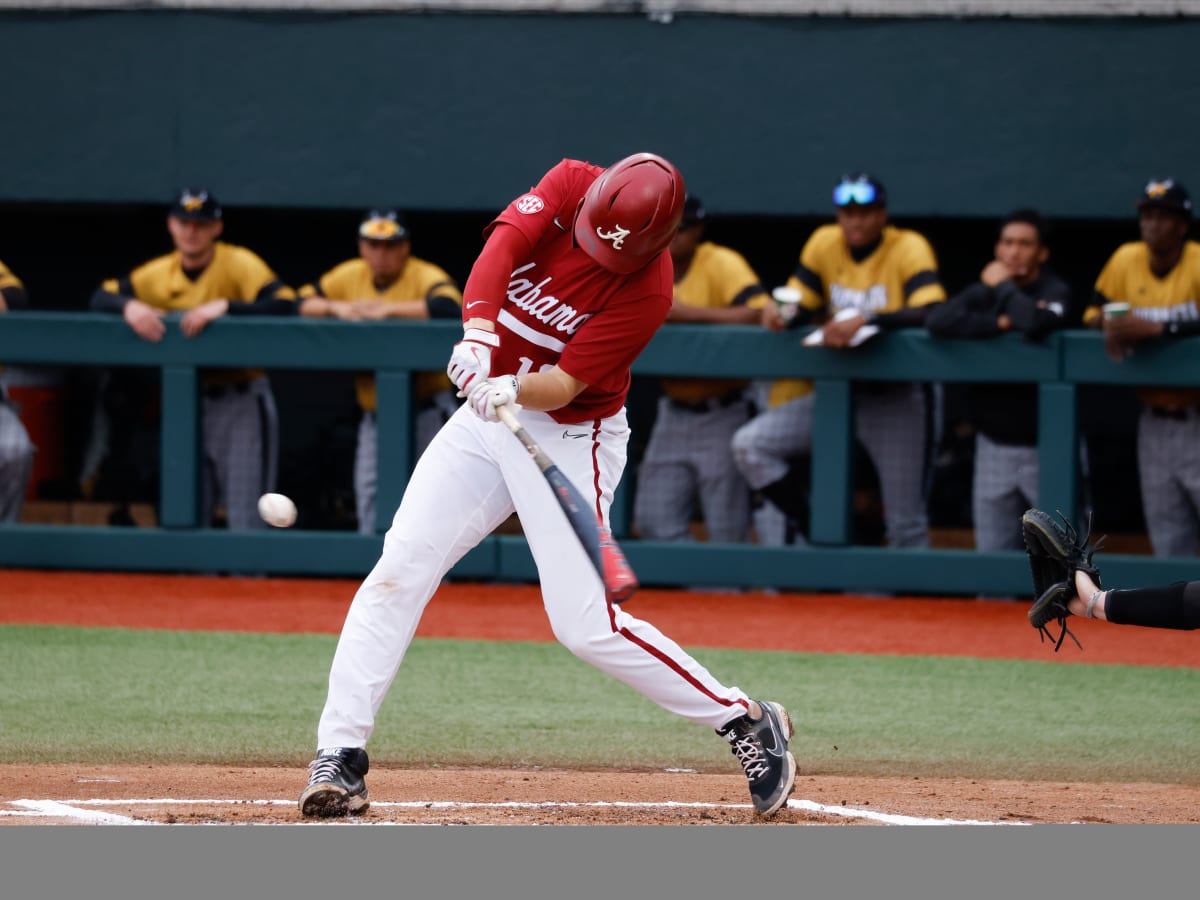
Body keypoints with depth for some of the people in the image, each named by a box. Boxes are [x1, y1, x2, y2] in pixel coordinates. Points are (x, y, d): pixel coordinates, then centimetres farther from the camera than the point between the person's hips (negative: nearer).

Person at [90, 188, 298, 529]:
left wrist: (224, 306, -31)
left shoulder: (240, 264, -10)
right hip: (188, 403, 5)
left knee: (245, 519, -9)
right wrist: (130, 307, -16)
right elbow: (102, 297, 6)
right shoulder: (160, 274, 5)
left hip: (241, 402, -5)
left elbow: (285, 304, -22)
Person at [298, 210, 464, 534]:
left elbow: (449, 308, -31)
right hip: (375, 410, 6)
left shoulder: (425, 277, -11)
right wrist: (336, 307, -12)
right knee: (369, 494, 6)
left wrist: (386, 309, -28)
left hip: (426, 407, -6)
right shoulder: (350, 275, 8)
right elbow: (303, 302, 9)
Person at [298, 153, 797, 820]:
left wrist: (513, 391, -44)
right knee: (400, 571, -7)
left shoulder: (647, 290, -22)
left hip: (570, 437, -5)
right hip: (487, 416, 5)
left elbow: (564, 385, -24)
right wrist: (478, 331, -41)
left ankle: (746, 722, 5)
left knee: (587, 626, -11)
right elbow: (503, 243, -25)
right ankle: (339, 758, -4)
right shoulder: (570, 184, -11)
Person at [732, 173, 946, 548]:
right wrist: (780, 313, -18)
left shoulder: (909, 248, -11)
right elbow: (799, 306, 6)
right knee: (750, 445, -12)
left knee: (906, 523, -4)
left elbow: (932, 313, -24)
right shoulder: (824, 243, 4)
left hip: (895, 394, -5)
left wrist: (865, 320, -36)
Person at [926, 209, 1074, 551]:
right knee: (993, 559, 6)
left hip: (1045, 444, -4)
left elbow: (1034, 323, -29)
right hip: (994, 443, 4)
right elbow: (938, 319, -11)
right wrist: (998, 324, -15)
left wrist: (1003, 286, -12)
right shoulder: (983, 291, 7)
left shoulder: (1055, 292, -6)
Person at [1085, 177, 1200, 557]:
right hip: (1154, 421, 5)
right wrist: (1107, 323, -13)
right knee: (1167, 538, 10)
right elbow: (1093, 314, 9)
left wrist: (1154, 328, -34)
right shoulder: (1126, 260, 3)